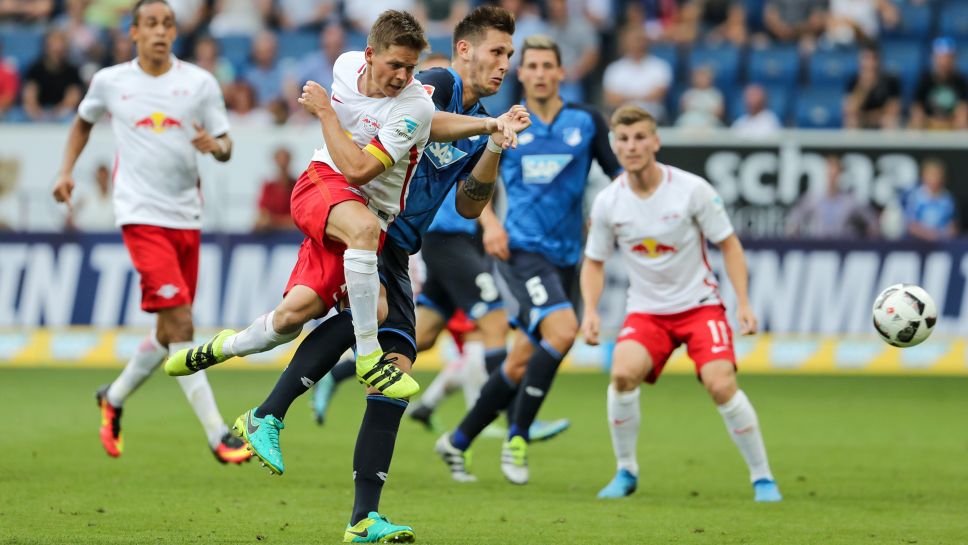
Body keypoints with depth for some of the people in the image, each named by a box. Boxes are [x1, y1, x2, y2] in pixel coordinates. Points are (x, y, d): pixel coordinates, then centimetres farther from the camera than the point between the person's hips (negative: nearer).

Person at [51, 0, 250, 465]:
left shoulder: (200, 82, 4)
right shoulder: (109, 81, 4)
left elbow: (225, 146, 7)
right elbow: (84, 121, 24)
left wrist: (215, 146, -16)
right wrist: (66, 170, 14)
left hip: (187, 218, 4)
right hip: (141, 217, -4)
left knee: (170, 333, 10)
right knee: (180, 325, -16)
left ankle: (114, 399, 36)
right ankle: (218, 436, -18)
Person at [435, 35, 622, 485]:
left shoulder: (586, 122, 5)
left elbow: (618, 172, 10)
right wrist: (489, 222, -4)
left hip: (564, 257, 4)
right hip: (521, 249, -4)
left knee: (521, 364, 7)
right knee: (562, 329, -27)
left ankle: (458, 442, 24)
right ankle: (517, 439, -17)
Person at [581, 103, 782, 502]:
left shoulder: (692, 189, -13)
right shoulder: (607, 203, -6)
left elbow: (728, 244, -3)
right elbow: (594, 262, 8)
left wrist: (743, 303, -10)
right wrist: (590, 311, -8)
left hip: (699, 304, -2)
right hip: (646, 310, 2)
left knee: (721, 384, -22)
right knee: (623, 372, -26)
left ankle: (762, 477, -4)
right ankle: (626, 472, -6)